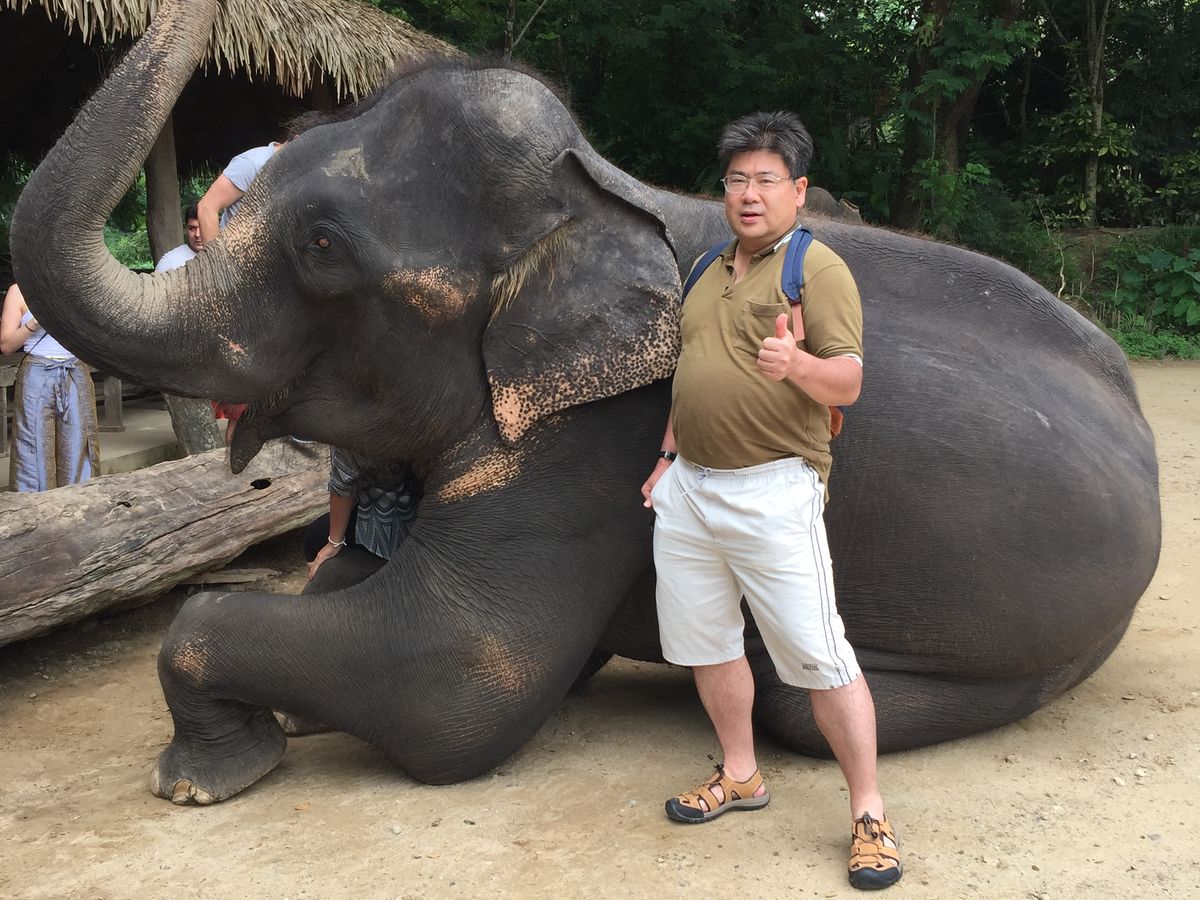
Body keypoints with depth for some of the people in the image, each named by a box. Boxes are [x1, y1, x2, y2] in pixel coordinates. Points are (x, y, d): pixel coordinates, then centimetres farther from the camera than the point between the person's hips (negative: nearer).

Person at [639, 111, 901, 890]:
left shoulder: (818, 268, -6)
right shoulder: (710, 272, 16)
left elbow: (848, 381, -14)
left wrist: (796, 364, -34)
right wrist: (670, 456, 21)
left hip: (770, 492, -7)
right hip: (688, 488, 7)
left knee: (818, 655, -7)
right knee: (706, 642, 14)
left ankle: (870, 816, 4)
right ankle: (741, 776, 31)